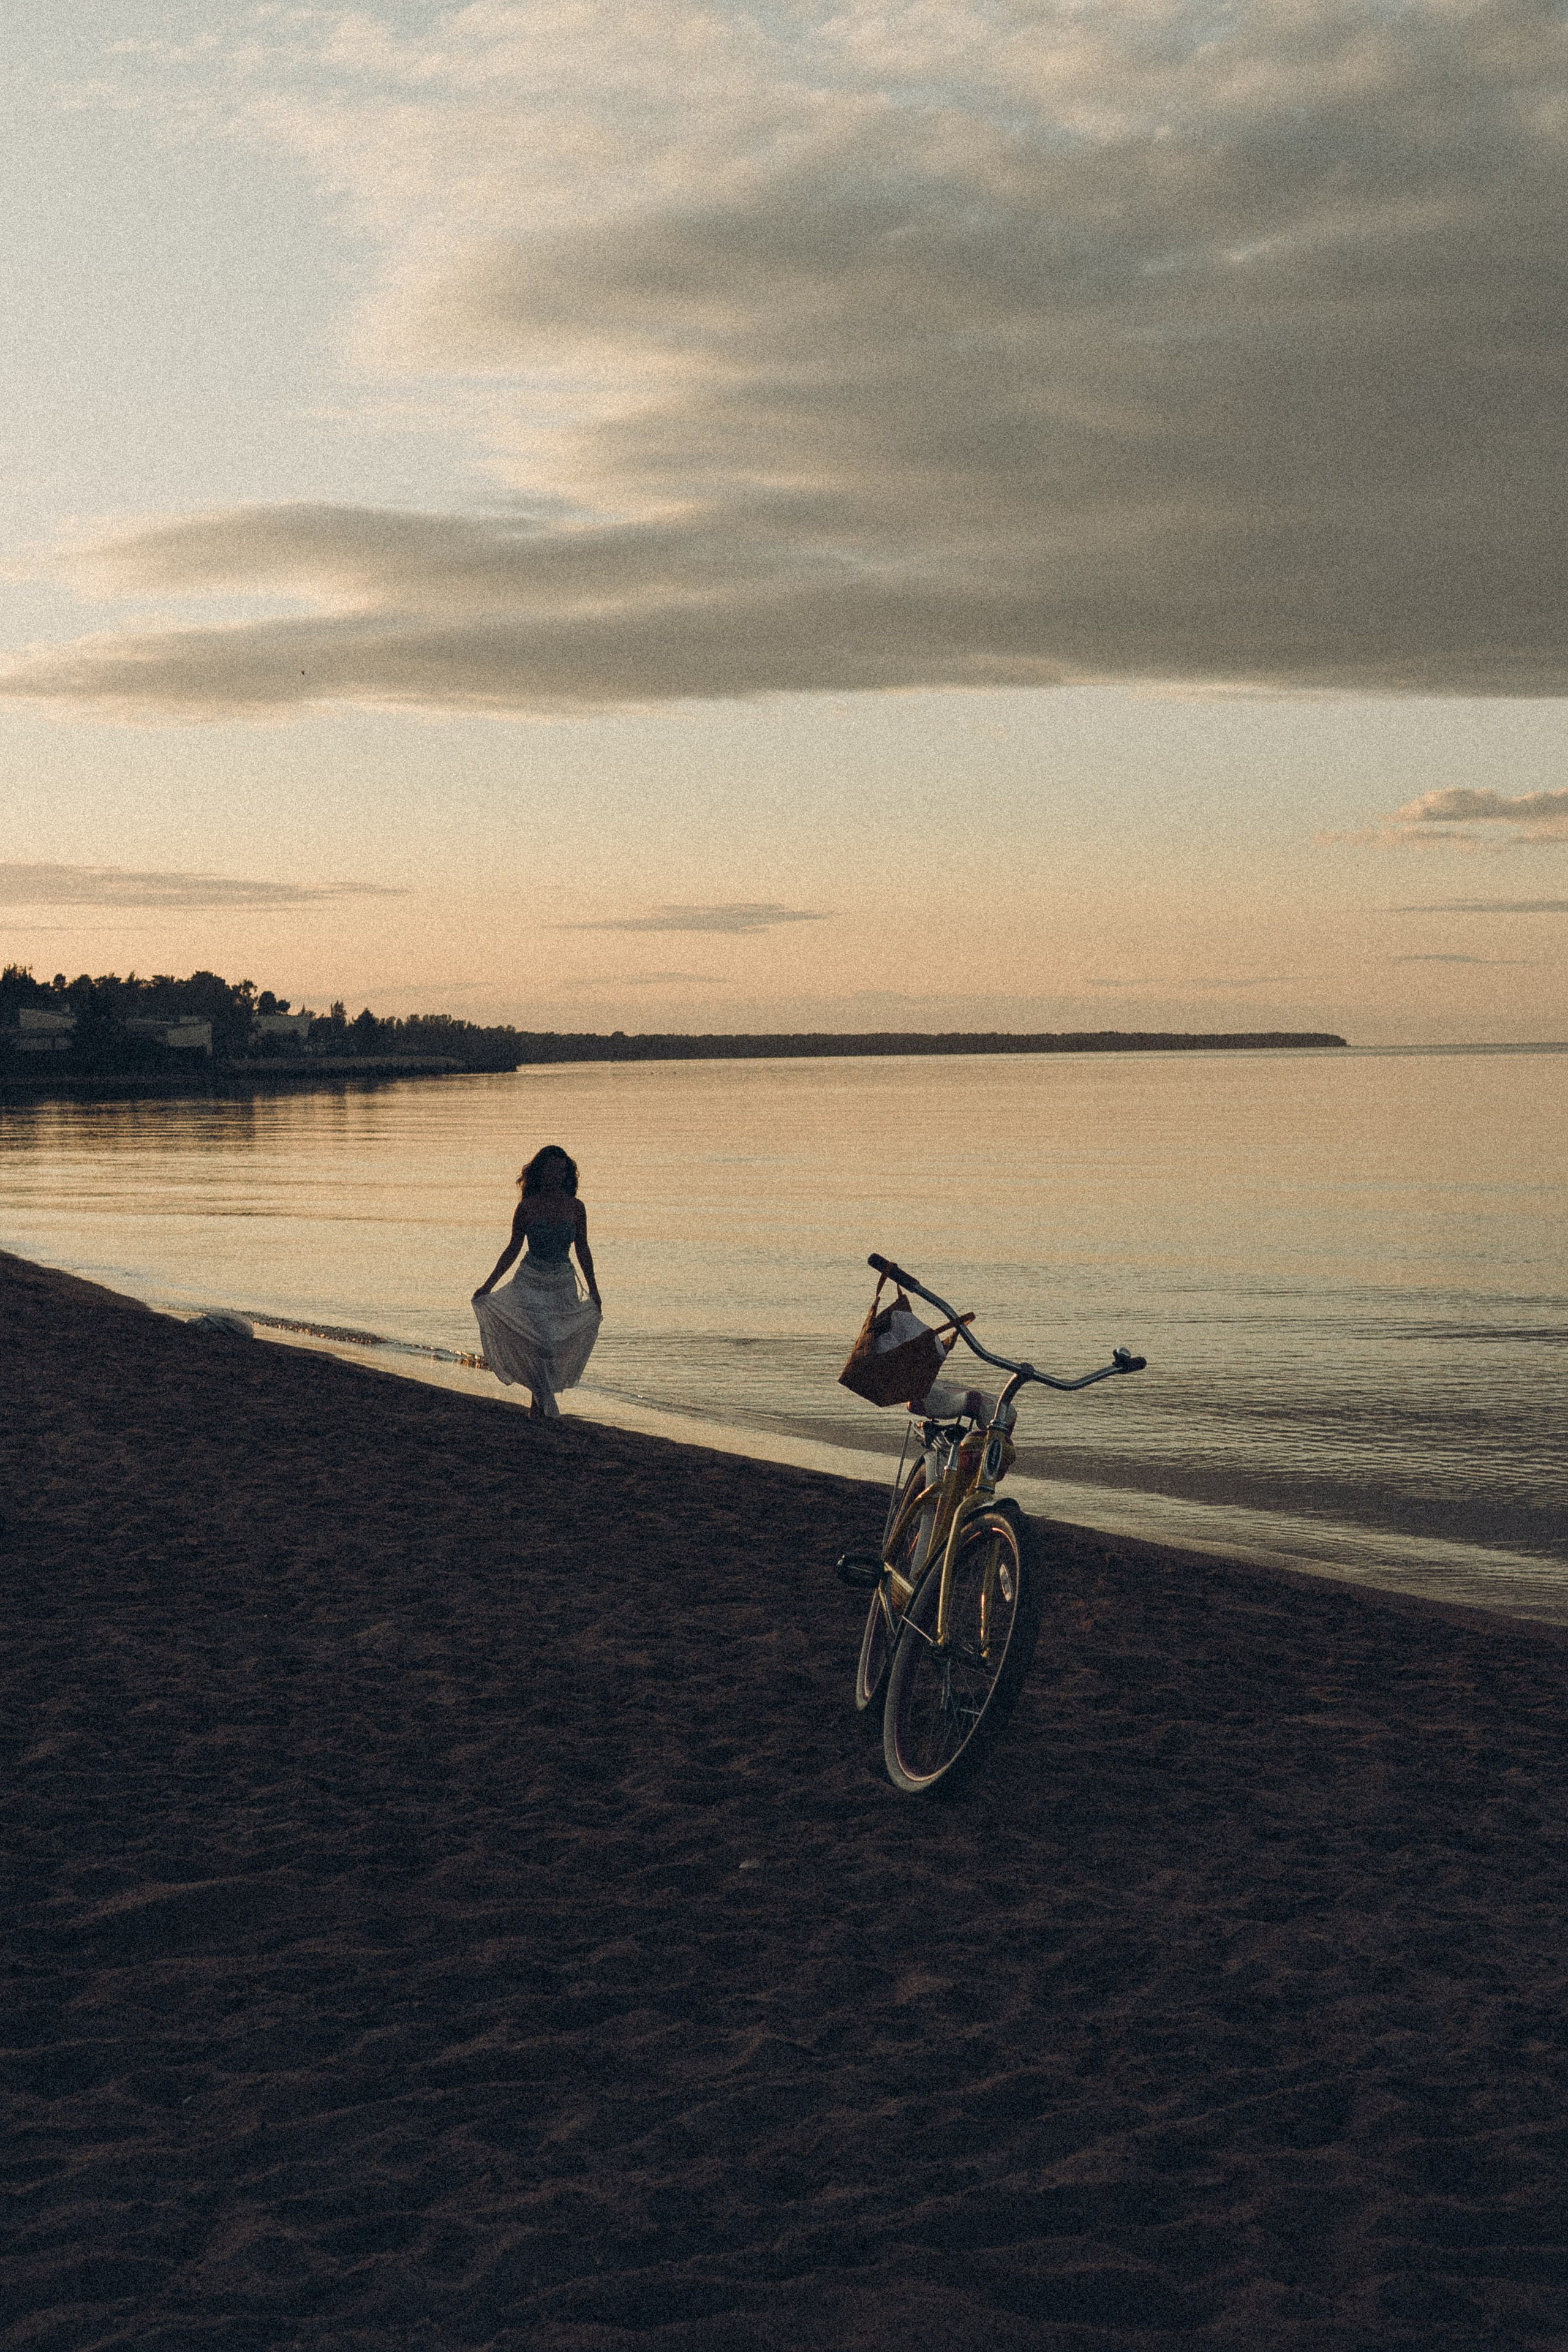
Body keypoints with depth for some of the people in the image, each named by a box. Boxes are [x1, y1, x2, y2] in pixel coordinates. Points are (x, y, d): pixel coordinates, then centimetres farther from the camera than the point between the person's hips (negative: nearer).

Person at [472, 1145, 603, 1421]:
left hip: (563, 1285, 2)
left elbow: (582, 1250, 10)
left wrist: (594, 1291, 11)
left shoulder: (575, 1207, 3)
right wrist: (488, 1284, 4)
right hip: (531, 1283, -2)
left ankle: (538, 1401, 20)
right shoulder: (527, 1207, -2)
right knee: (541, 1342, -13)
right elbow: (513, 1249, 6)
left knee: (558, 1345, 1)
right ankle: (547, 1407, -3)